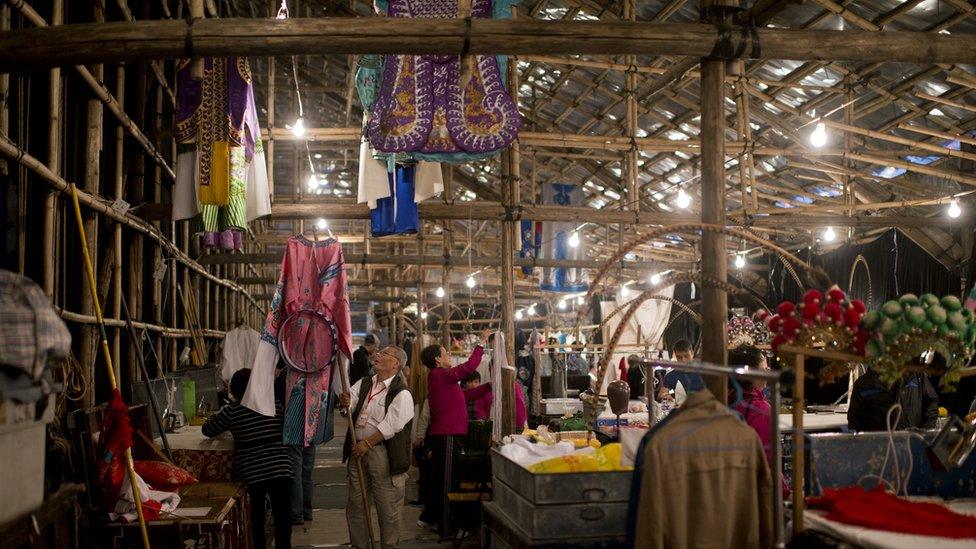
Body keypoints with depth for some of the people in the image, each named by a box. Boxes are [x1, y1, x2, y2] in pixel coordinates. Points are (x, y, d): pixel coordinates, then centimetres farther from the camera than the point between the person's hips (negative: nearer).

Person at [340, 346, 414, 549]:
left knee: (387, 508, -1)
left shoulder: (401, 393, -8)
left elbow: (391, 425, -15)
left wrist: (367, 443, -17)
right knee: (355, 505, 13)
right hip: (358, 449, 6)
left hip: (384, 453, -6)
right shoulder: (364, 384, 14)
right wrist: (344, 402, -18)